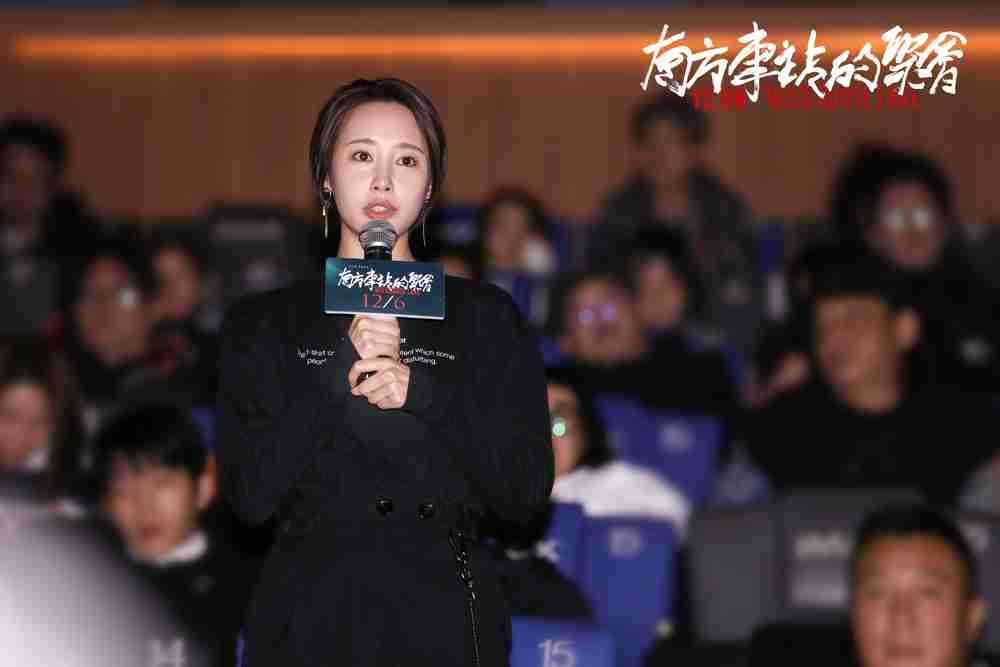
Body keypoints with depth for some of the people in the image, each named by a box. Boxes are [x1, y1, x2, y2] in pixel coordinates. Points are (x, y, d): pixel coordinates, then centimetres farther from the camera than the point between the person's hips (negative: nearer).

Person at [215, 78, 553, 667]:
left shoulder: (486, 315, 4)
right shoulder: (264, 323, 4)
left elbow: (528, 491, -4)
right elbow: (250, 494, -6)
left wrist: (422, 392, -15)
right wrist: (340, 372, -15)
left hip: (446, 618, 0)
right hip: (311, 618, 0)